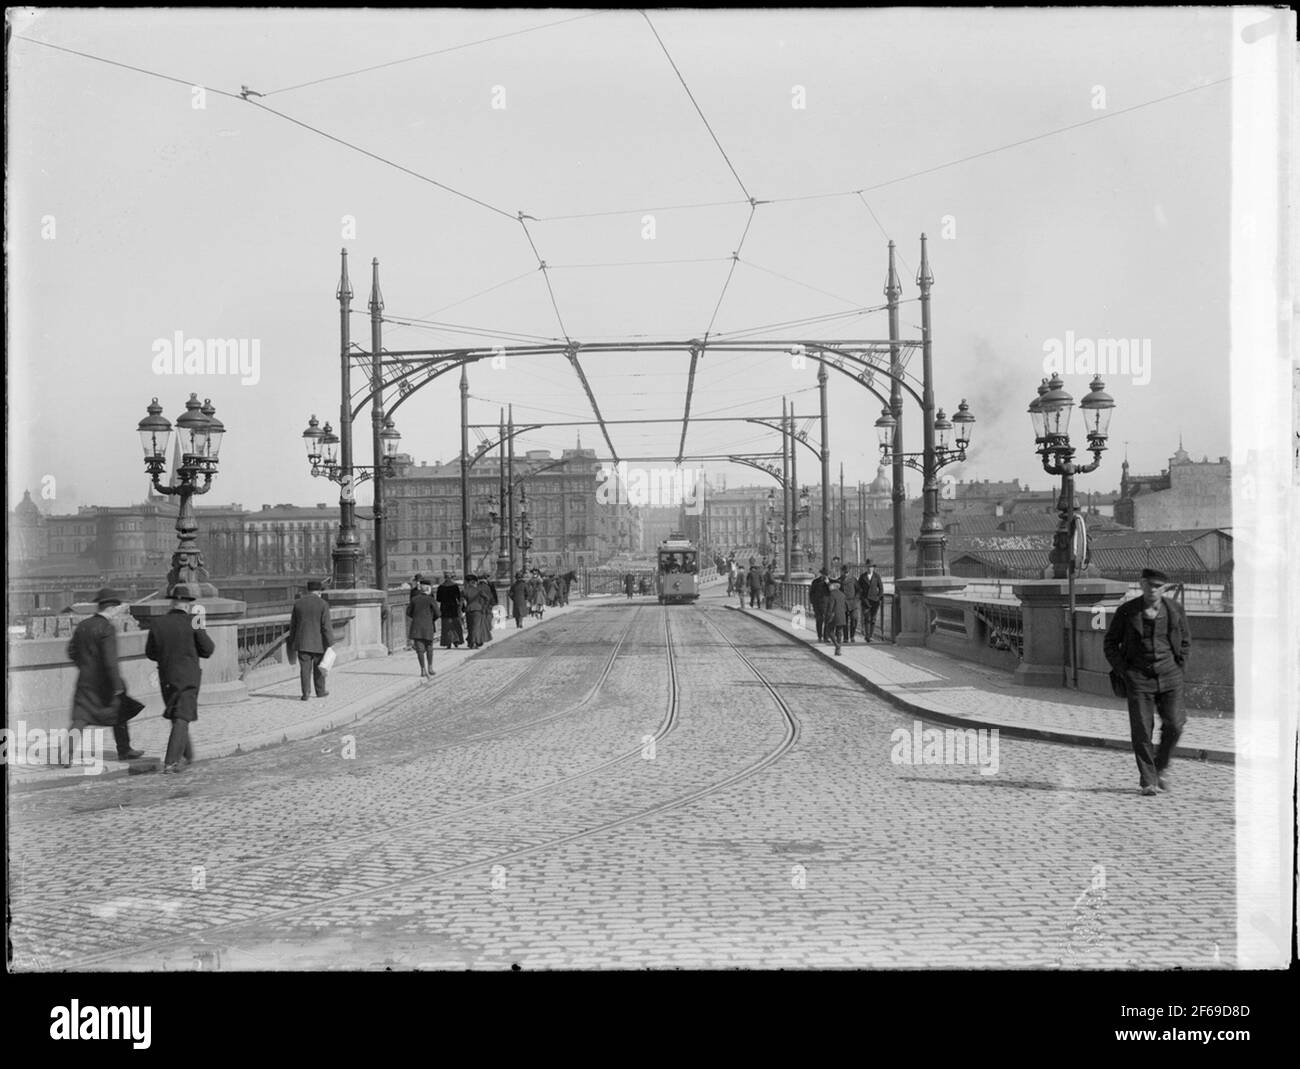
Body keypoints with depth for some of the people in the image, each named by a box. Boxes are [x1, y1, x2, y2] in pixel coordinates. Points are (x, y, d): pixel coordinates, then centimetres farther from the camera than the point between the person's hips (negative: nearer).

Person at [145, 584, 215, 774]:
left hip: (166, 678, 4)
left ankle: (187, 756, 29)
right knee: (182, 719, -1)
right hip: (188, 677, -4)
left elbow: (150, 653, 6)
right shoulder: (192, 623, -11)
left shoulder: (158, 623, -2)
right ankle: (170, 762, -9)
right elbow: (208, 650, -5)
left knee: (178, 718, 19)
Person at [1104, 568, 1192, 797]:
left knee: (1174, 725, -5)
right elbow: (1110, 644, 5)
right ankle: (1147, 780, 4)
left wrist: (1177, 668, 5)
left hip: (1170, 677, 2)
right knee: (1142, 729, -5)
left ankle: (1162, 766, 22)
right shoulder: (1127, 611, -2)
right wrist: (1124, 673, -2)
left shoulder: (1175, 610, 3)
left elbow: (1185, 642, 15)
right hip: (1138, 677, -2)